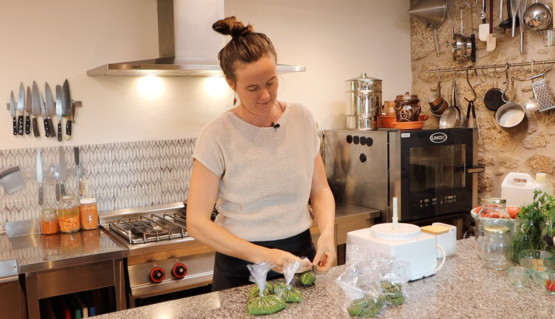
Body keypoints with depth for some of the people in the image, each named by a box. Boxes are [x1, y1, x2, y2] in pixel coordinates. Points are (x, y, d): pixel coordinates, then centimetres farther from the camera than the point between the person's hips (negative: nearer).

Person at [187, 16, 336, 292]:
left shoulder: (302, 119, -3)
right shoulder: (217, 136, -14)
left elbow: (320, 189, 4)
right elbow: (197, 223, -15)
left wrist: (327, 232, -15)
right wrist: (262, 255, -25)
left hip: (301, 256, 4)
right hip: (242, 268, -3)